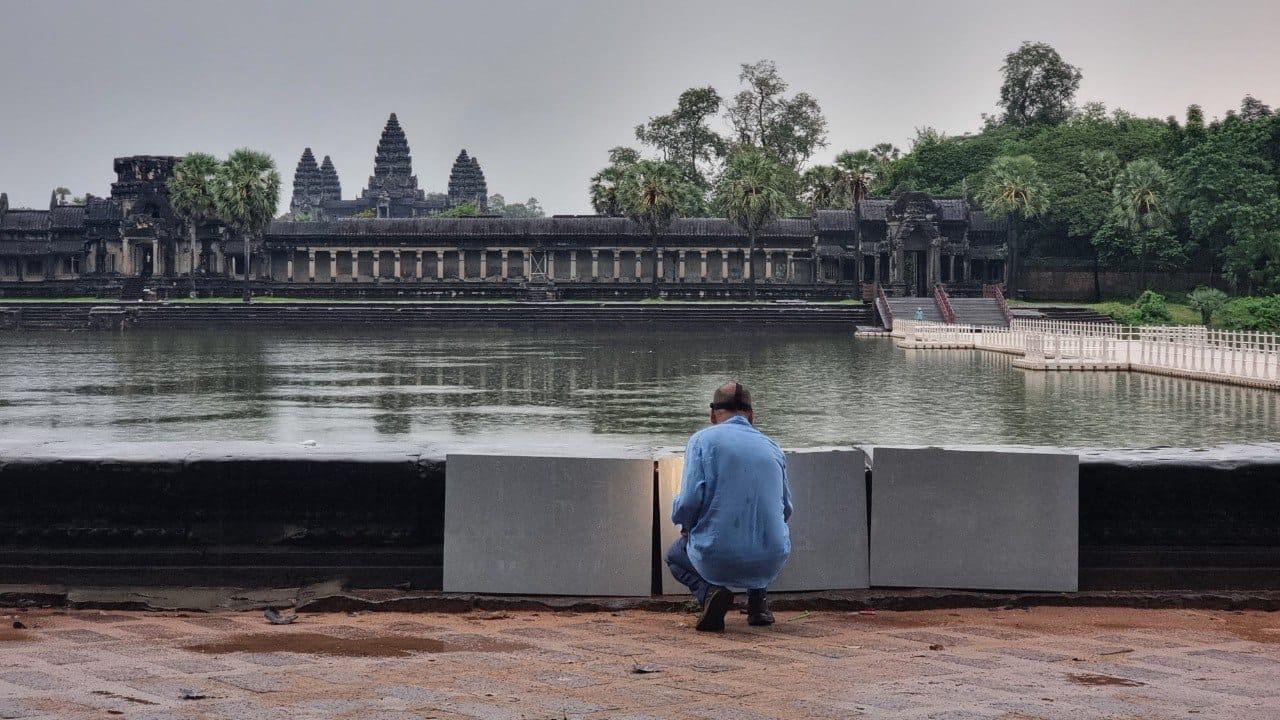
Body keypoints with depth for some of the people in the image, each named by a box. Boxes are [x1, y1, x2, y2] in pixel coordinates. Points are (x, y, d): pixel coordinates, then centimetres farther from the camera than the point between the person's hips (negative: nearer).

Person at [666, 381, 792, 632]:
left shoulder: (702, 439, -1)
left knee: (675, 555, 31)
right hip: (771, 563, 4)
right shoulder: (771, 446, 12)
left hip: (717, 560, -4)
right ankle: (757, 595, 16)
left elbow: (689, 501, -12)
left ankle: (710, 591, 0)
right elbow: (785, 510, 21)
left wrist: (685, 525, 11)